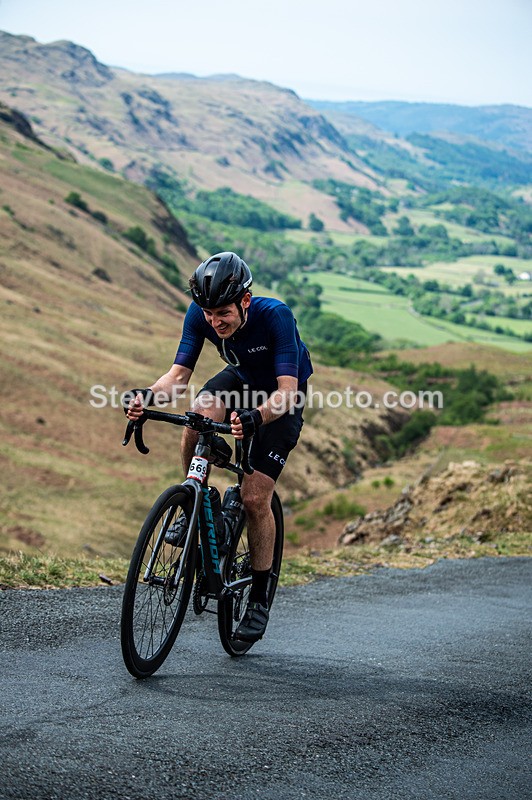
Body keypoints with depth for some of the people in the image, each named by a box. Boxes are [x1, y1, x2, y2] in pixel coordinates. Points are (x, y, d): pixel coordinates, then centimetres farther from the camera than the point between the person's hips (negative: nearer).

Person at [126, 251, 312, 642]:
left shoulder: (276, 315, -36)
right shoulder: (201, 315, -23)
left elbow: (288, 389, -40)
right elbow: (179, 373, -22)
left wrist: (255, 417, -59)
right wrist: (148, 395, -44)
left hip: (283, 397, -4)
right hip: (241, 379, 4)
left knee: (255, 498, -13)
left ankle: (260, 597, 4)